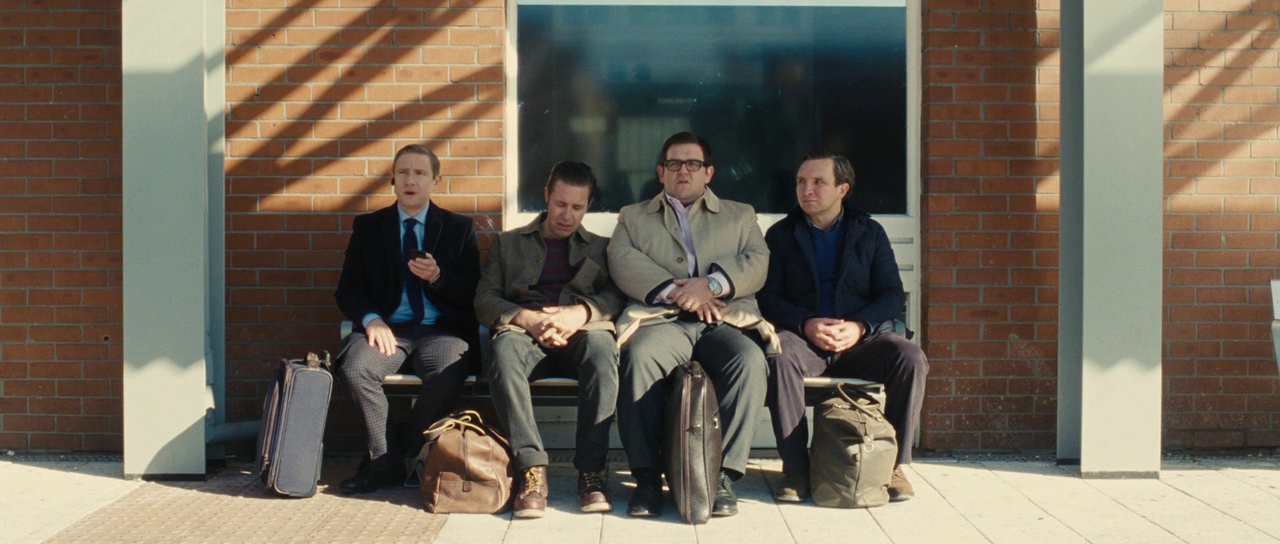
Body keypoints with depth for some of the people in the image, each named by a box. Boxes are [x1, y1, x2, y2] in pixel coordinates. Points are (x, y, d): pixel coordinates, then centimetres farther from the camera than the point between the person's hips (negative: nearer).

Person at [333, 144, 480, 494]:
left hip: (441, 330, -1)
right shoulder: (367, 226, 14)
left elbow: (473, 295, 6)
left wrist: (437, 277, -14)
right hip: (388, 327, 1)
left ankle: (410, 457, -10)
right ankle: (385, 462, -14)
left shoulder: (459, 228, 12)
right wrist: (371, 319, -13)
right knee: (355, 368, -31)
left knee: (448, 376, -34)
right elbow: (347, 290, 9)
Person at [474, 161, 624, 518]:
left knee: (601, 346, -37)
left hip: (580, 334, 0)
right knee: (503, 349, -37)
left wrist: (580, 313, -15)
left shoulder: (601, 248, 26)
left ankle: (591, 469, -35)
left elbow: (617, 296, 7)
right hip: (525, 333, 0)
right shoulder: (508, 243, 25)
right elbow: (484, 299, 11)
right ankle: (532, 468, -38)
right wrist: (527, 319, -9)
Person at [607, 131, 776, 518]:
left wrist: (710, 284, -10)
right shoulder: (633, 217, 26)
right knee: (640, 357, -35)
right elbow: (623, 264, 5)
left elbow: (757, 264, 8)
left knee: (750, 360, -33)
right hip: (662, 321, 0)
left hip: (726, 320, 1)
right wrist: (676, 290, -10)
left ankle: (725, 474, -28)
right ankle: (646, 476, -28)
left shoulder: (740, 216, 27)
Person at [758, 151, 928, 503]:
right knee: (781, 358, -35)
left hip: (862, 338, 1)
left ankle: (894, 463, -16)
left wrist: (860, 326, -15)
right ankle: (795, 468, -27)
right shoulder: (781, 235, 13)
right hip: (803, 336, -1)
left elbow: (892, 295, 5)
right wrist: (805, 324, -17)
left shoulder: (870, 232, 14)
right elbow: (768, 298, 3)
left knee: (911, 359, -28)